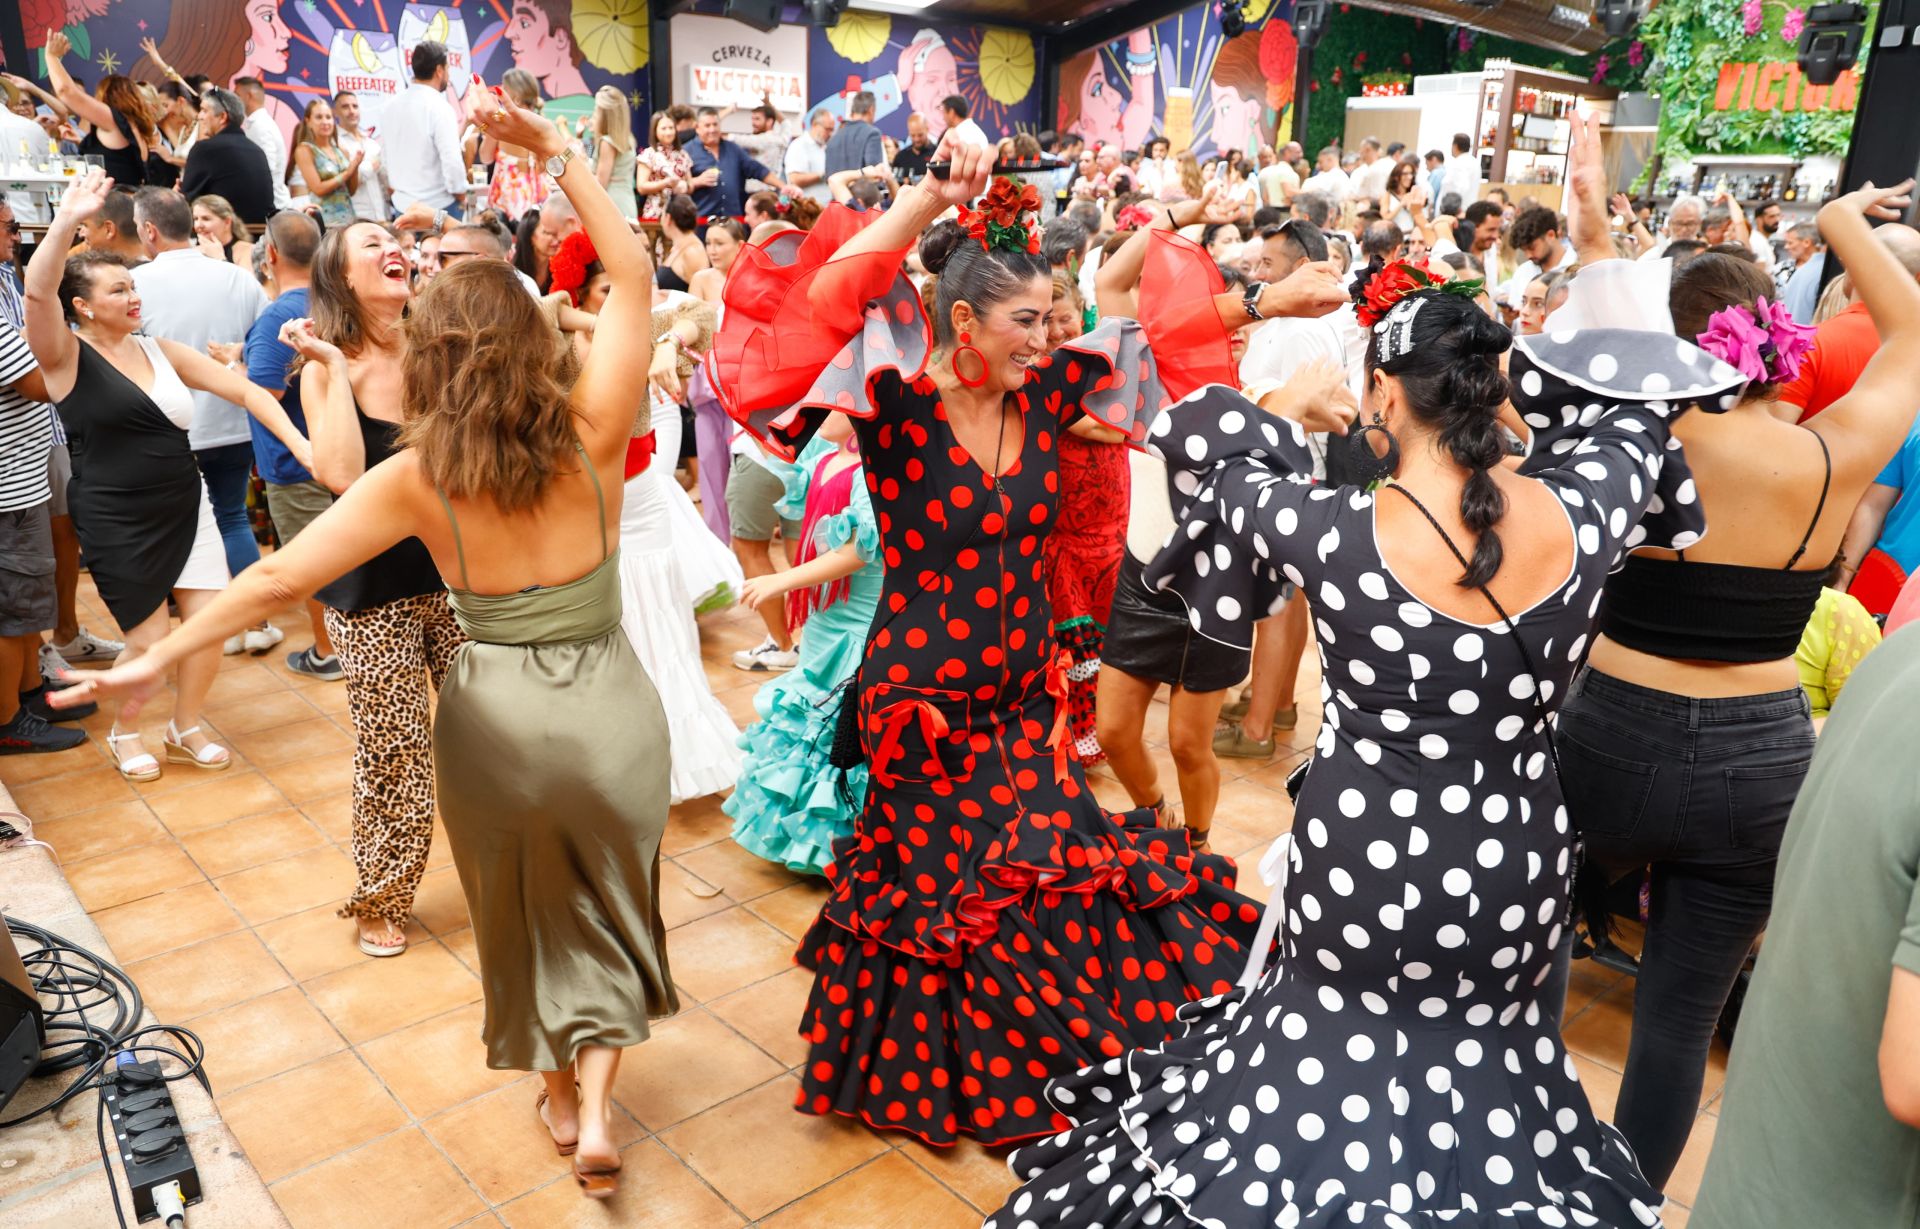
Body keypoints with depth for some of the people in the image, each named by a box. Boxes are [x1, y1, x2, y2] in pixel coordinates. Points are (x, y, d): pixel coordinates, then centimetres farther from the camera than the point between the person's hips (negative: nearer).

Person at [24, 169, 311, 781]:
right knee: (150, 639, 0)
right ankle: (123, 733, 29)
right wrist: (67, 221, -36)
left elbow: (245, 390, 2)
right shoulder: (67, 356, -7)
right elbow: (38, 290, -26)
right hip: (117, 521, -5)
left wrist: (299, 444, -9)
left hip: (185, 506, 5)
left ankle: (186, 730, 27)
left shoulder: (164, 351, 6)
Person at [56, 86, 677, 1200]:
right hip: (610, 708, 0)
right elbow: (635, 276, -6)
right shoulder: (592, 437, -13)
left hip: (495, 716, 1)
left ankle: (557, 1091, 42)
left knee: (525, 910, 24)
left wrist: (159, 659, 3)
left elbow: (277, 580, -8)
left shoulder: (416, 478, -11)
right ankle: (596, 1103, 17)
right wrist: (559, 152, -6)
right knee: (607, 904, 23)